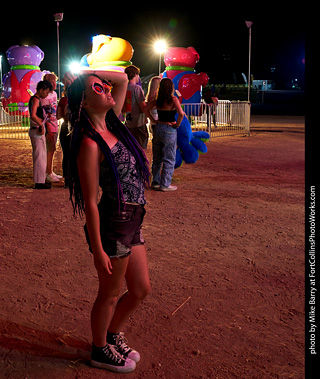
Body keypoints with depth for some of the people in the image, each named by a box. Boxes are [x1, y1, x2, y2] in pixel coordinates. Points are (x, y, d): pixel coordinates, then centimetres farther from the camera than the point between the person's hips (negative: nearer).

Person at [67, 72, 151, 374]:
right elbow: (90, 202, -18)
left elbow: (123, 79, 16)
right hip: (113, 225, -8)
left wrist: (87, 73, 5)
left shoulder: (111, 125, 5)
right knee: (110, 294, 12)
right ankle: (100, 351, 35)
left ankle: (113, 336, 43)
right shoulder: (90, 144, -19)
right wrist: (98, 250, -16)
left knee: (141, 289, 20)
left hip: (132, 223, 8)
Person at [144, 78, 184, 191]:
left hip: (158, 128, 6)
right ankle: (165, 184, 5)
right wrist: (177, 124, -11)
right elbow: (181, 113, -25)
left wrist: (153, 121, 9)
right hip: (169, 130, -6)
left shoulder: (158, 100, 3)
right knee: (169, 159, 4)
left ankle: (155, 182, 23)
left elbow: (146, 109, 9)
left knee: (157, 158, 15)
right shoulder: (173, 99, -13)